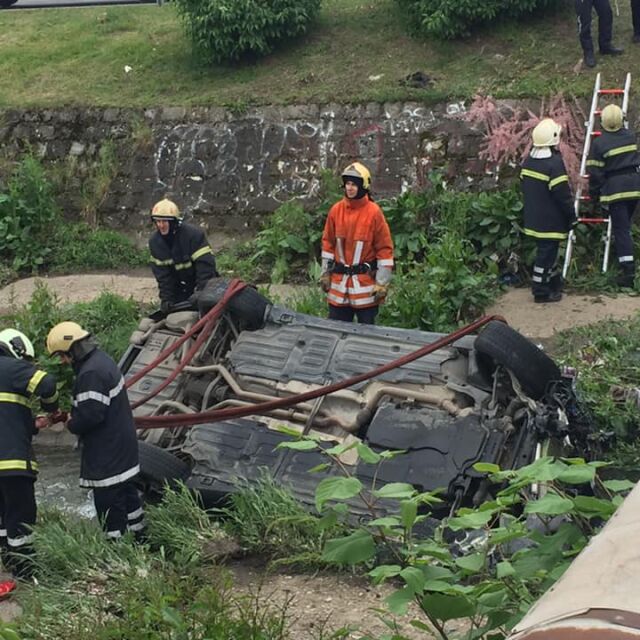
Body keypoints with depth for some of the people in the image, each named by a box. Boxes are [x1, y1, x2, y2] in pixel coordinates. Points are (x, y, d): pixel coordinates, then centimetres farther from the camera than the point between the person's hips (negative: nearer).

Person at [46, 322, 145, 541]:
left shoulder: (90, 374, -24)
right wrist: (73, 415, 5)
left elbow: (90, 414, -26)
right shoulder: (101, 360, 9)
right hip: (122, 446, 11)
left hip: (107, 451, -11)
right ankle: (139, 537, 34)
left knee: (109, 501, -3)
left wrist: (71, 424, -7)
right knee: (127, 492, 22)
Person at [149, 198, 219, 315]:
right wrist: (166, 298, -20)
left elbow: (205, 265, -27)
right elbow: (161, 274, -9)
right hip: (179, 290, 4)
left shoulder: (194, 234, -24)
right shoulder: (155, 242, -7)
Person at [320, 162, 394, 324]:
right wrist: (325, 273, 10)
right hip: (339, 283, 4)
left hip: (365, 283, -4)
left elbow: (385, 248, -7)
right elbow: (328, 243, 12)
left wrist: (382, 283, -8)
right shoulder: (336, 210, 2)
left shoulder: (374, 212, -9)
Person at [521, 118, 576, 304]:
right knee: (547, 253, -1)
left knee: (545, 251, 20)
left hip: (533, 217, 8)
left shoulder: (528, 161, 5)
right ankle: (541, 292, 4)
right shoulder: (554, 163, -20)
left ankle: (553, 281, 32)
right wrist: (572, 216, -8)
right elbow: (563, 194, -19)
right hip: (550, 221, -8)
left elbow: (524, 186, 15)